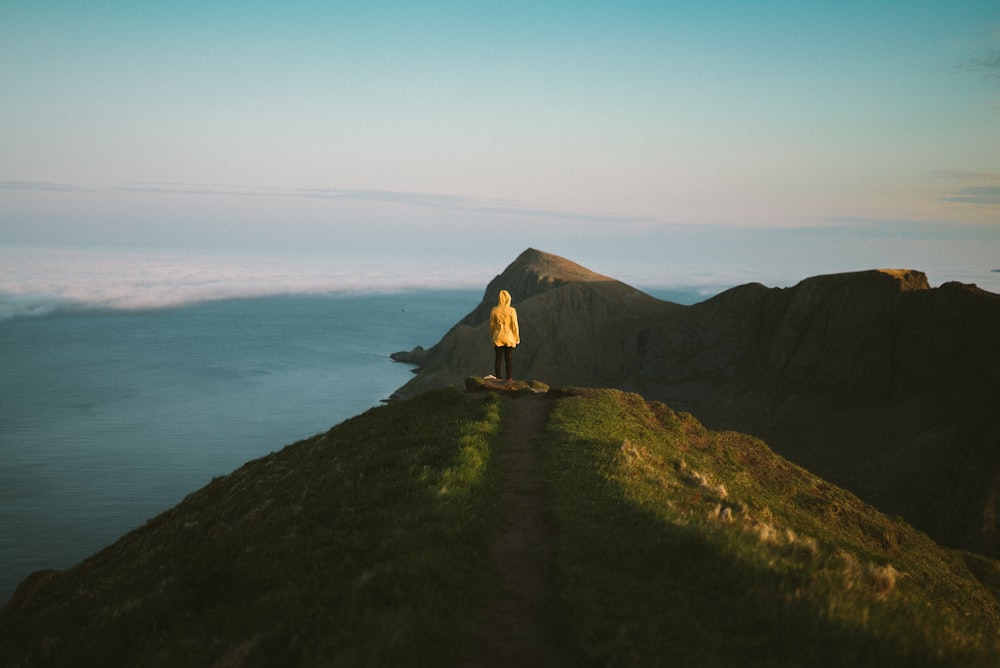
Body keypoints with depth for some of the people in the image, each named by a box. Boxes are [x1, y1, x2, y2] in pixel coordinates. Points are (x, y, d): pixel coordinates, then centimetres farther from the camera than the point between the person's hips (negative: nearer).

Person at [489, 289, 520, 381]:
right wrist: (517, 338, 1)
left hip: (498, 338, 2)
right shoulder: (511, 310, -12)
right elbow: (515, 325, -9)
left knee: (498, 358, 7)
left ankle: (498, 379, 8)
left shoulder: (494, 310, -6)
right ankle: (509, 379, 1)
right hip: (509, 338, -2)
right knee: (509, 359, 3)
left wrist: (493, 336, 15)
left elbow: (491, 325, 0)